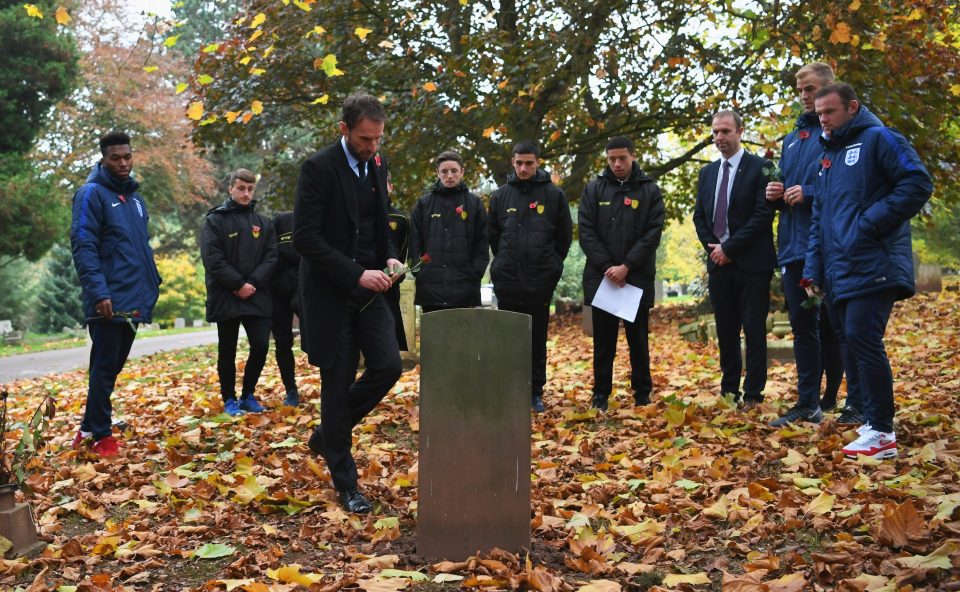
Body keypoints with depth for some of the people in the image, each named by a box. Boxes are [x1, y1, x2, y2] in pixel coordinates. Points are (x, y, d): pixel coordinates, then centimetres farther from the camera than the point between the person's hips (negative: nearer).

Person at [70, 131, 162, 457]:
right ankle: (100, 435, 6)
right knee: (104, 367, -3)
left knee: (113, 367, 14)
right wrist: (98, 291, -24)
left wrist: (152, 286, 15)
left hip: (133, 301, 8)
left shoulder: (136, 198, 17)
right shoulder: (92, 194, -7)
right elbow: (82, 246, -15)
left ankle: (90, 427, 25)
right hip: (108, 301, -8)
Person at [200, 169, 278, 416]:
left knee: (260, 346, -2)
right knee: (228, 352, 6)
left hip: (257, 297, 3)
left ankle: (248, 395, 16)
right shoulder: (214, 220, 0)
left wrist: (253, 283, -11)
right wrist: (238, 284, -16)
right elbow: (213, 259, -10)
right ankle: (229, 399, 18)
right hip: (225, 298, -3)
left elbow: (271, 258, 4)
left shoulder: (264, 223, 11)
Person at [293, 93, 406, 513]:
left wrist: (389, 258, -1)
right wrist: (356, 274, -22)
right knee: (337, 382, 1)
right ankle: (345, 482, 15)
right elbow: (305, 238, -18)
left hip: (368, 289, 6)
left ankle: (327, 434, 20)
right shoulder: (318, 168, -13)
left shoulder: (377, 166, 8)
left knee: (388, 366, -5)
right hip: (330, 293, -6)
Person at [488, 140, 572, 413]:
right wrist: (506, 262, 12)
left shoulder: (554, 194, 1)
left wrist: (551, 265, 5)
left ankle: (536, 392, 13)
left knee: (538, 339, 5)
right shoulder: (500, 195, 6)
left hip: (540, 281, -1)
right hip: (506, 280, 1)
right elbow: (492, 235, 16)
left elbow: (565, 235, 7)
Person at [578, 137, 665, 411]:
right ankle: (601, 395, 15)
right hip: (601, 278, 1)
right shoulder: (593, 189, 6)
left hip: (637, 279, -1)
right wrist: (607, 266, -11)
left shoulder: (650, 191, 3)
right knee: (603, 341, 8)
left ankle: (642, 395, 17)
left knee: (638, 340, 8)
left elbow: (652, 234, -5)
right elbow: (586, 232, 0)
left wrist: (626, 267, -14)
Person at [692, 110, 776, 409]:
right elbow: (699, 216, 15)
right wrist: (712, 247, -1)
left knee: (754, 330, -1)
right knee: (725, 331, 9)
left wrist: (729, 247, -14)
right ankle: (728, 392, 16)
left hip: (751, 263, -5)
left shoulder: (760, 168, -5)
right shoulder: (707, 172, 14)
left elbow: (763, 215, -12)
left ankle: (753, 395, 4)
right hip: (718, 262, 6)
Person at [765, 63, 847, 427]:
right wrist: (776, 193, 5)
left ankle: (857, 402, 11)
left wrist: (809, 192, -18)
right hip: (794, 246, 7)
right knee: (803, 326, 9)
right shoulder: (792, 139, 20)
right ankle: (808, 403, 15)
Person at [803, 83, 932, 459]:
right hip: (840, 273, 8)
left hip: (873, 267, -8)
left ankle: (882, 434, -6)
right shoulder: (827, 157, 22)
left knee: (863, 340, -13)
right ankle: (876, 421, 17)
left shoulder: (877, 139, -1)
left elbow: (918, 184, -12)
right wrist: (813, 270, 15)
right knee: (854, 343, 8)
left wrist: (869, 222, -15)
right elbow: (819, 220, 24)